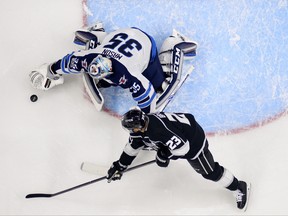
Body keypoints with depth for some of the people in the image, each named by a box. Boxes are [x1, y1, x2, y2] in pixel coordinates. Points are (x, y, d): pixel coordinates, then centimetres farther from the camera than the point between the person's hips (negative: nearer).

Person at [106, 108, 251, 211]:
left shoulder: (160, 129, -42)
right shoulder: (141, 125, -13)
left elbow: (182, 147, -37)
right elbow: (132, 147, 3)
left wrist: (165, 156, -23)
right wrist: (120, 166, 4)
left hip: (193, 142, -9)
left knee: (210, 172, 1)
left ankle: (240, 188, 16)